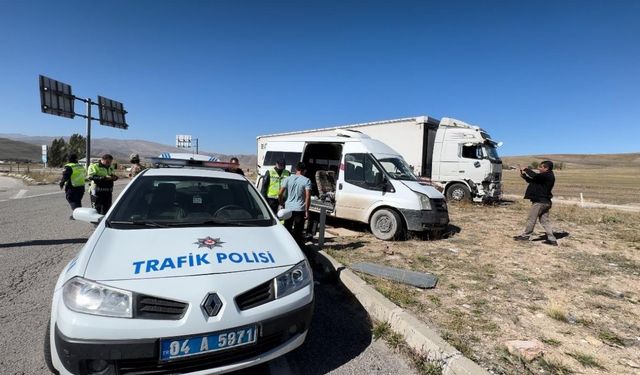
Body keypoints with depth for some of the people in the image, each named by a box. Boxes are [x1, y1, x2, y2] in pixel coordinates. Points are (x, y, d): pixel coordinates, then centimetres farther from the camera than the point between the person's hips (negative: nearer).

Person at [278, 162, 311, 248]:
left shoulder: (288, 179, 2)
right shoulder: (306, 181, -5)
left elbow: (280, 193, -2)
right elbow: (308, 196, -13)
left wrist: (281, 202, 15)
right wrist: (307, 210, -9)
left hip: (288, 208, 2)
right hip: (300, 209, -2)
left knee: (287, 229, 15)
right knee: (298, 231, 6)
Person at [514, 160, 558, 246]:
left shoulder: (547, 176, -15)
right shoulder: (547, 176, 15)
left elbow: (535, 176, -31)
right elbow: (533, 181, 19)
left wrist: (527, 170, -14)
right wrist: (524, 176, 8)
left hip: (540, 201, -10)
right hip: (545, 201, 10)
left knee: (531, 219, 2)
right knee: (545, 220, 12)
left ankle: (525, 235, 13)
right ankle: (552, 239, 12)